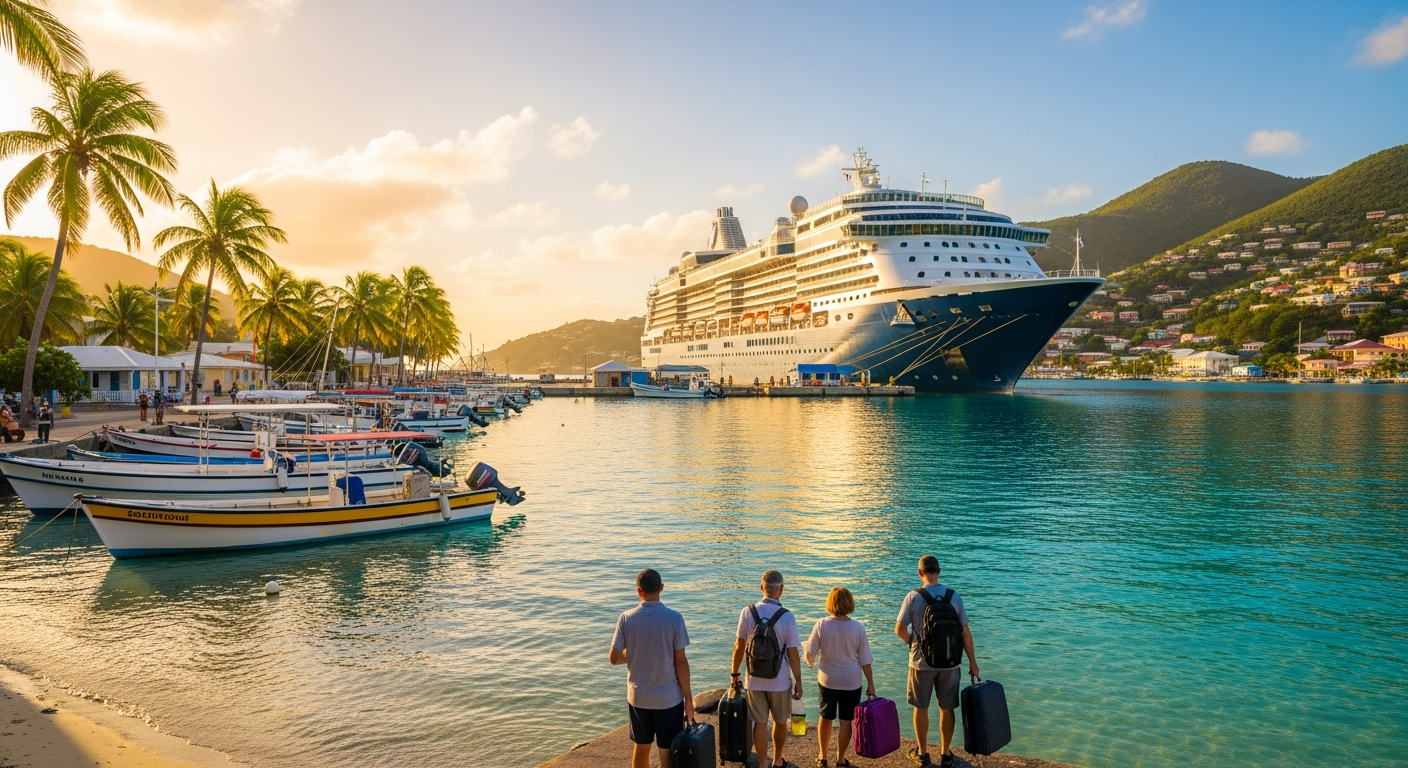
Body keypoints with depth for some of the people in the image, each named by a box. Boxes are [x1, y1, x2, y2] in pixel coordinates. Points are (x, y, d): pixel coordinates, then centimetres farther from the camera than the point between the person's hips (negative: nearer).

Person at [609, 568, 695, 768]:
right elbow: (681, 662, -12)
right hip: (669, 698, -2)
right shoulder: (674, 618, -14)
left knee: (640, 749, 18)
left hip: (638, 697, 2)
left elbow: (614, 659, -2)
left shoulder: (626, 619, -8)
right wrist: (688, 698, -2)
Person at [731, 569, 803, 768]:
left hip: (754, 679, 1)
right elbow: (793, 653, -12)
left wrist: (734, 673, 9)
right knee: (780, 722, 20)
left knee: (760, 723, 12)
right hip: (779, 680, -1)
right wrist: (798, 681, 0)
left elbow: (739, 647, -4)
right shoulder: (786, 616, -16)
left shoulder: (748, 612, -10)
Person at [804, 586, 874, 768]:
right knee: (846, 721, 12)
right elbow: (865, 660, -7)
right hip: (851, 681, -1)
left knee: (825, 717, 18)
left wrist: (810, 663, 16)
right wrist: (870, 683, 4)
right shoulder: (857, 627, -12)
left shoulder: (822, 625, -14)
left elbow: (810, 651, -7)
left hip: (827, 679, 1)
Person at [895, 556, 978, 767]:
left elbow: (900, 630, -8)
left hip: (921, 662, -2)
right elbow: (965, 633, -2)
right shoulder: (954, 596, -5)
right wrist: (972, 661, 9)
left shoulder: (913, 597, -11)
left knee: (921, 708, 14)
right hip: (949, 663, 2)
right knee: (946, 709, 14)